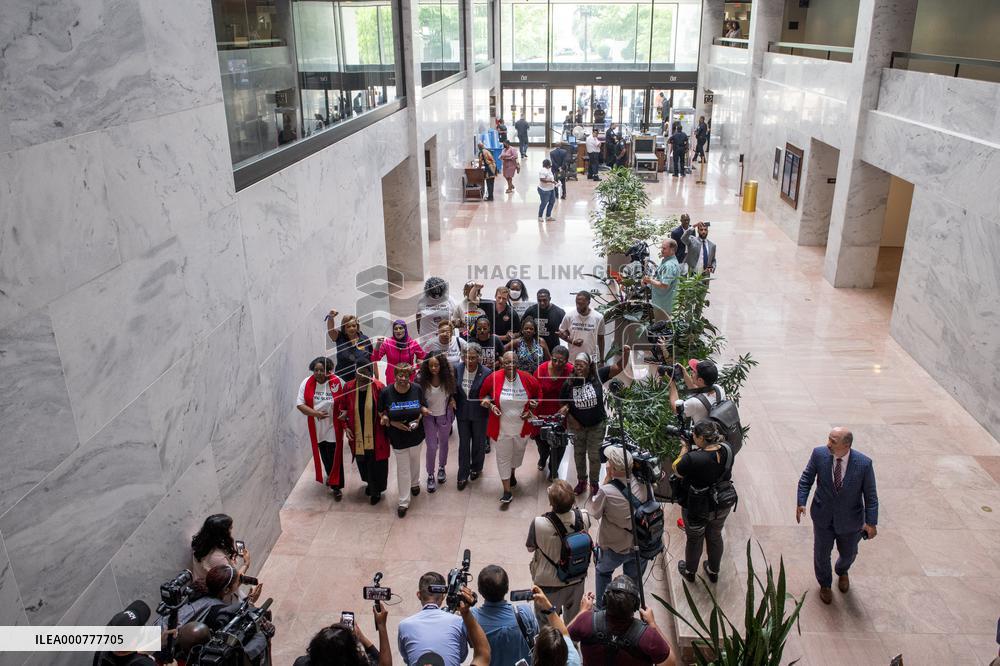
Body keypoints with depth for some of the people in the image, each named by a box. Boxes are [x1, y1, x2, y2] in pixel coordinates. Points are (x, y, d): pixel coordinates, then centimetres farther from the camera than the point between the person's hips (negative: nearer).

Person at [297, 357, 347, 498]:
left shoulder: (338, 382, -14)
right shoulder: (307, 383, -9)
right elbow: (300, 404, -9)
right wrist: (316, 413, -22)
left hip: (334, 427, -3)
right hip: (317, 428, 3)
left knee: (335, 457, 2)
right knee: (324, 456, 20)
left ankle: (336, 486, 16)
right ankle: (331, 477, 45)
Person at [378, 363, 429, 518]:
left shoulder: (416, 389, -13)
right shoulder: (386, 392, -17)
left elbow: (423, 406, 2)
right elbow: (382, 412, -5)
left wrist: (418, 418, -16)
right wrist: (393, 422, -21)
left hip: (416, 434, 2)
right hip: (398, 437, -2)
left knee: (415, 460, 25)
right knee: (403, 468, 5)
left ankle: (415, 483, 54)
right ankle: (403, 502, 15)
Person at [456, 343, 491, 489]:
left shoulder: (486, 372, -19)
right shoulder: (458, 369, -10)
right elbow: (454, 388, 5)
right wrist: (453, 400, -5)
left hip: (479, 414, -2)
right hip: (462, 413, 2)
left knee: (478, 442, 17)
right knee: (463, 444, 10)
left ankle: (476, 468, 41)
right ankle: (463, 475, 22)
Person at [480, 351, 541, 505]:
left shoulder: (527, 379, -12)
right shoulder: (493, 378, -16)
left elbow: (536, 397, 6)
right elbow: (484, 395, 1)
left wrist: (531, 409, -8)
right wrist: (490, 405, -17)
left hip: (522, 427, 2)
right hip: (502, 428, -2)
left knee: (518, 452, 25)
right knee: (503, 458, 4)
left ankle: (512, 473, 55)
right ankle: (507, 492, 13)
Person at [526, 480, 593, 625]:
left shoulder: (539, 524, -36)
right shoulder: (583, 516, -26)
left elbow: (530, 548, -13)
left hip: (549, 584, -3)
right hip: (577, 579, 3)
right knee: (573, 616, 32)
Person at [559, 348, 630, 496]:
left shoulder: (598, 375, -18)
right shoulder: (568, 383, -15)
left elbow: (619, 367, -17)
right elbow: (564, 404, -3)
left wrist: (626, 353, -34)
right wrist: (571, 419, -13)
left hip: (597, 426, -1)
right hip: (577, 426, 2)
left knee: (594, 456, 12)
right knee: (579, 455, 20)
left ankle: (594, 484, 34)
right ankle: (581, 481, 44)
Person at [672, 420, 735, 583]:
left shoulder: (692, 459, -35)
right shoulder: (727, 451, -17)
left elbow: (677, 471, -15)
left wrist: (684, 450, -6)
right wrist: (692, 449, -6)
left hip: (697, 510, -4)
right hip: (722, 506, 5)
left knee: (694, 540, 21)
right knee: (715, 537, 28)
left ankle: (690, 571, 46)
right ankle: (713, 571, 50)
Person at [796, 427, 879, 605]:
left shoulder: (864, 463, -23)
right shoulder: (819, 454, -19)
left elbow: (870, 495, -12)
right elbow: (806, 479, -5)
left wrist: (871, 522, -13)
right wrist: (801, 502, -14)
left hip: (850, 520, 0)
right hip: (823, 516, 0)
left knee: (848, 553, 23)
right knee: (821, 553, 16)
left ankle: (842, 571, 59)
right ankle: (824, 584, 45)